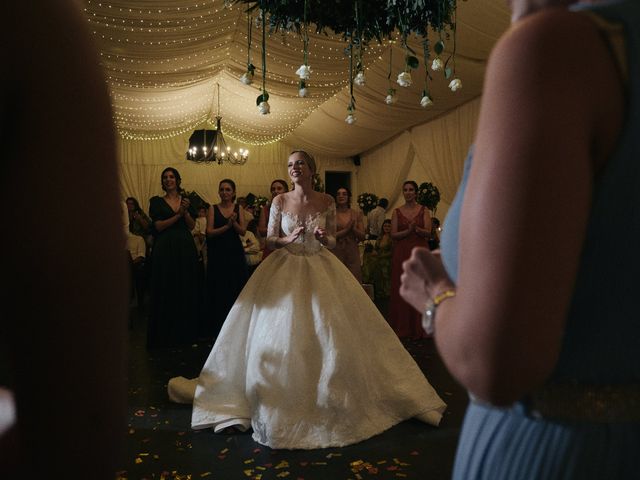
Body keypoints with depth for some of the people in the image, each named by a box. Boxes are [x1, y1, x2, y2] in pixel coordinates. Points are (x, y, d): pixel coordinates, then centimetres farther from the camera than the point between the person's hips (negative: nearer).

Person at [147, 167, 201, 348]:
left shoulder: (186, 200, 12)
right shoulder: (156, 202, 5)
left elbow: (192, 226, 5)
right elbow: (159, 226, -7)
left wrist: (186, 211, -11)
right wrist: (178, 214, -12)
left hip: (186, 247, 2)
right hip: (165, 249, -2)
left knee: (187, 289, 5)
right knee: (167, 290, 1)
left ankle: (186, 331, 15)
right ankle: (166, 334, 10)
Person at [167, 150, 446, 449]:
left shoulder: (327, 201, 1)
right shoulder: (280, 201, 0)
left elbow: (332, 241, 6)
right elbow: (270, 240, 3)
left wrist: (324, 238, -15)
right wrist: (288, 239, -16)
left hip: (320, 271, 1)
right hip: (285, 270, 0)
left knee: (332, 336, -2)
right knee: (277, 337, -3)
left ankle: (330, 401, 17)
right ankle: (282, 401, 15)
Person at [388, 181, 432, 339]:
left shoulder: (423, 210, 5)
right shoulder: (397, 212, 8)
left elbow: (428, 232, -5)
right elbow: (393, 234, -1)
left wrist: (416, 228, -23)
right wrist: (408, 231, -16)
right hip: (401, 254, 1)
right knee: (401, 290, 0)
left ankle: (419, 328, 8)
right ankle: (403, 328, 8)